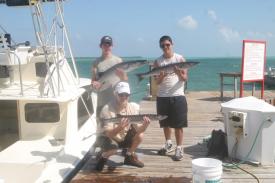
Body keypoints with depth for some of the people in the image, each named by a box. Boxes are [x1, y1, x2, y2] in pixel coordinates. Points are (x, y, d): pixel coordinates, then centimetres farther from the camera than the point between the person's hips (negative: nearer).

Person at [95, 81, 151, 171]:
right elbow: (108, 134, -31)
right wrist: (119, 128, -51)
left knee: (140, 135, -20)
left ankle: (129, 156, 7)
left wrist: (144, 125, -40)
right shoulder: (107, 109, -27)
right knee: (113, 149, -36)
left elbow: (138, 129, -17)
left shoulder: (134, 107, -15)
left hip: (124, 138, 5)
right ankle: (102, 157, 2)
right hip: (108, 138, -5)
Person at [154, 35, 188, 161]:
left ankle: (179, 149, 7)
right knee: (165, 123, 14)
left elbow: (185, 78, -2)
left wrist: (179, 73, -23)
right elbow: (157, 82, 0)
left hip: (177, 96, -3)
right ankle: (168, 144, 33)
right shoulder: (158, 61, 5)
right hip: (162, 96, 3)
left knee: (178, 124, -2)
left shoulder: (180, 59, 0)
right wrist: (161, 76, -21)